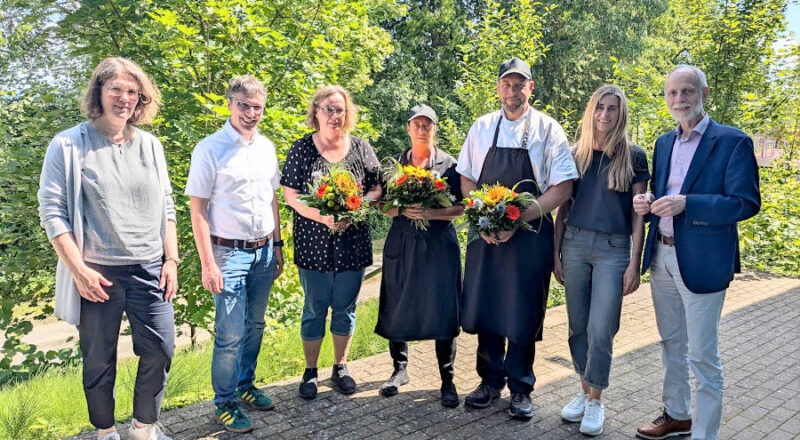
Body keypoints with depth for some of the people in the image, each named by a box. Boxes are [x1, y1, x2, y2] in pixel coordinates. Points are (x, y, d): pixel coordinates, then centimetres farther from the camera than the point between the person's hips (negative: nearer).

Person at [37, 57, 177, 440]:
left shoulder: (150, 145, 8)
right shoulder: (69, 145, -4)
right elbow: (52, 211, -6)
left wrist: (171, 260, 5)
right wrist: (79, 270, -11)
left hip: (149, 270, 4)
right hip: (98, 274, -3)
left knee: (160, 350, 6)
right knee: (99, 360, 9)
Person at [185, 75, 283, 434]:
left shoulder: (266, 147, 7)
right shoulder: (210, 149, -10)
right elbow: (197, 209, -10)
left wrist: (277, 245, 13)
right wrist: (208, 263, -13)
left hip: (264, 252, 6)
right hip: (229, 253, -5)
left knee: (254, 326, 16)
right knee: (230, 334, 0)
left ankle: (245, 387, 33)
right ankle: (224, 404, 18)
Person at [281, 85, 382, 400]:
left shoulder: (360, 148, 4)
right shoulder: (302, 149, -2)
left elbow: (376, 190, 5)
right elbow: (290, 194, -6)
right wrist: (323, 217, -20)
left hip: (353, 242, 2)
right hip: (314, 244, -2)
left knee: (345, 308, 12)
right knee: (315, 309, 8)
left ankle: (340, 368, 29)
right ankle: (310, 371, 24)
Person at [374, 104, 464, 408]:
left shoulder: (449, 164, 3)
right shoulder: (396, 163, 10)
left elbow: (460, 208, 0)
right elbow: (386, 208, 10)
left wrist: (430, 213, -16)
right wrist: (403, 210, -12)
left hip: (439, 244, -2)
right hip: (402, 244, 2)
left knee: (442, 312, -2)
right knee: (397, 311, 6)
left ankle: (447, 380, 12)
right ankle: (400, 369, 27)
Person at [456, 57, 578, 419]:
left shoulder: (547, 129, -3)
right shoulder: (481, 128, 6)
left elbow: (562, 187, -8)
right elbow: (466, 179, 8)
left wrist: (516, 219, -16)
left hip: (530, 233, -3)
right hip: (485, 233, 3)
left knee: (523, 314, 5)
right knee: (485, 308, 9)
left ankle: (520, 387, 23)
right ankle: (490, 380, 27)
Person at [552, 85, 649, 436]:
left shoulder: (633, 156, 0)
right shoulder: (576, 154, 7)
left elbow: (638, 213, -1)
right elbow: (563, 207, 10)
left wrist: (634, 263, -5)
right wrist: (556, 253, 7)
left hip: (613, 248, -3)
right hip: (574, 243, 3)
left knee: (600, 329, -4)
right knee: (577, 326, 9)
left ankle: (596, 401, 14)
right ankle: (585, 391, 26)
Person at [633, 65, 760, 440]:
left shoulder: (732, 142, -9)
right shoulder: (664, 143, 11)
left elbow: (746, 203, -14)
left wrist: (686, 204, -25)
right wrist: (646, 203, -5)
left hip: (702, 261, -7)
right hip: (661, 256, 7)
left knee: (702, 356, 1)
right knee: (671, 344, 19)